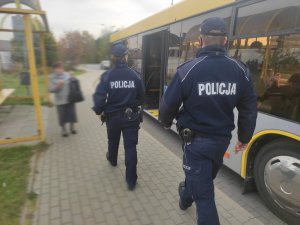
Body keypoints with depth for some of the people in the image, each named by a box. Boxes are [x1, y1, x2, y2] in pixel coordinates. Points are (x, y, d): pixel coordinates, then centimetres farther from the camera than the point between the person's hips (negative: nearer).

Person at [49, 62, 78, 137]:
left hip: (70, 99, 2)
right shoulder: (52, 77, -6)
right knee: (62, 116, 5)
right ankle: (64, 130, 25)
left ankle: (72, 128, 31)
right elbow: (51, 90, -9)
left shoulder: (67, 75, -2)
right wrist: (58, 86, -25)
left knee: (72, 114, 10)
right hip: (60, 101, -1)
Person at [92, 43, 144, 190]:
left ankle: (112, 159, 56)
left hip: (113, 116, 1)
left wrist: (99, 111, 4)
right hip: (131, 116, 0)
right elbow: (141, 97, 0)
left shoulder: (107, 76, -11)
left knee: (113, 141, 27)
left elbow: (99, 97, -15)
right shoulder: (134, 75, -6)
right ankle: (131, 181, 8)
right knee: (130, 147, 4)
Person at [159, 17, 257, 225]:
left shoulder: (188, 70, -18)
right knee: (202, 175, 31)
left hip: (196, 139, -5)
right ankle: (186, 197, 60)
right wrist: (245, 137, 16)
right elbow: (250, 109, 1)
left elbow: (168, 104, -11)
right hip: (222, 139, 6)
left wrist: (167, 122, 11)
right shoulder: (241, 70, -5)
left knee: (204, 194, 8)